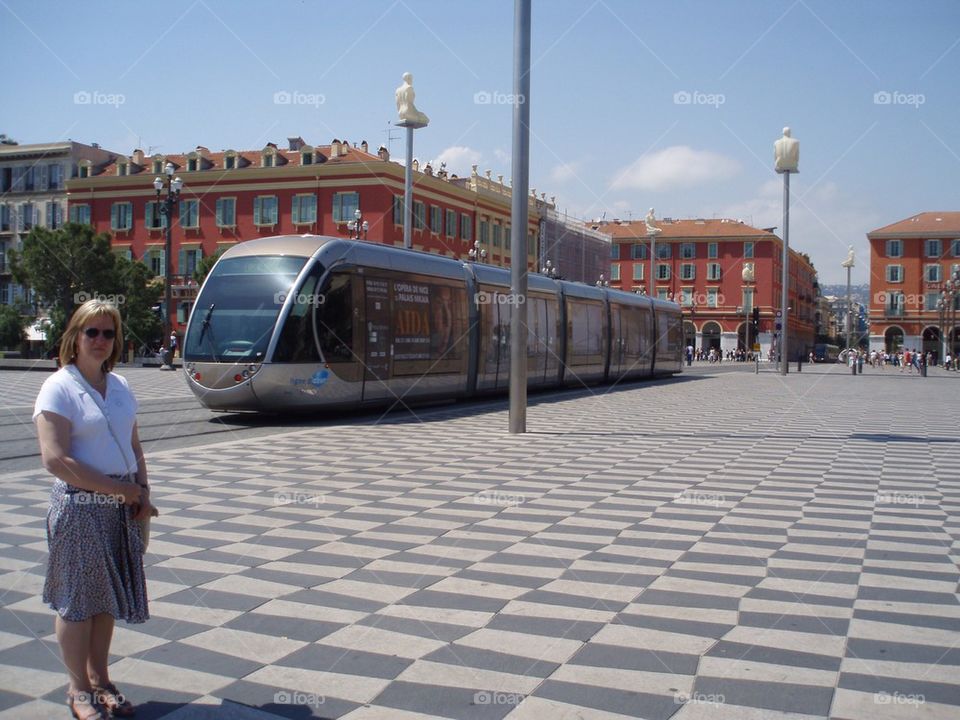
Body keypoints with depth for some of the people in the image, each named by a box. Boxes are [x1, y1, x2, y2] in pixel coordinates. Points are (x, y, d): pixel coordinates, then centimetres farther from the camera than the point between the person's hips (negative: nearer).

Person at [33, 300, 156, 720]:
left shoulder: (118, 385, 10)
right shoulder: (59, 388, -11)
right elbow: (55, 459, -19)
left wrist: (143, 491, 1)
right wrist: (120, 488, -16)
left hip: (121, 508, 6)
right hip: (79, 507, -6)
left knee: (107, 596, 14)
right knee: (78, 600, 5)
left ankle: (99, 679, 29)